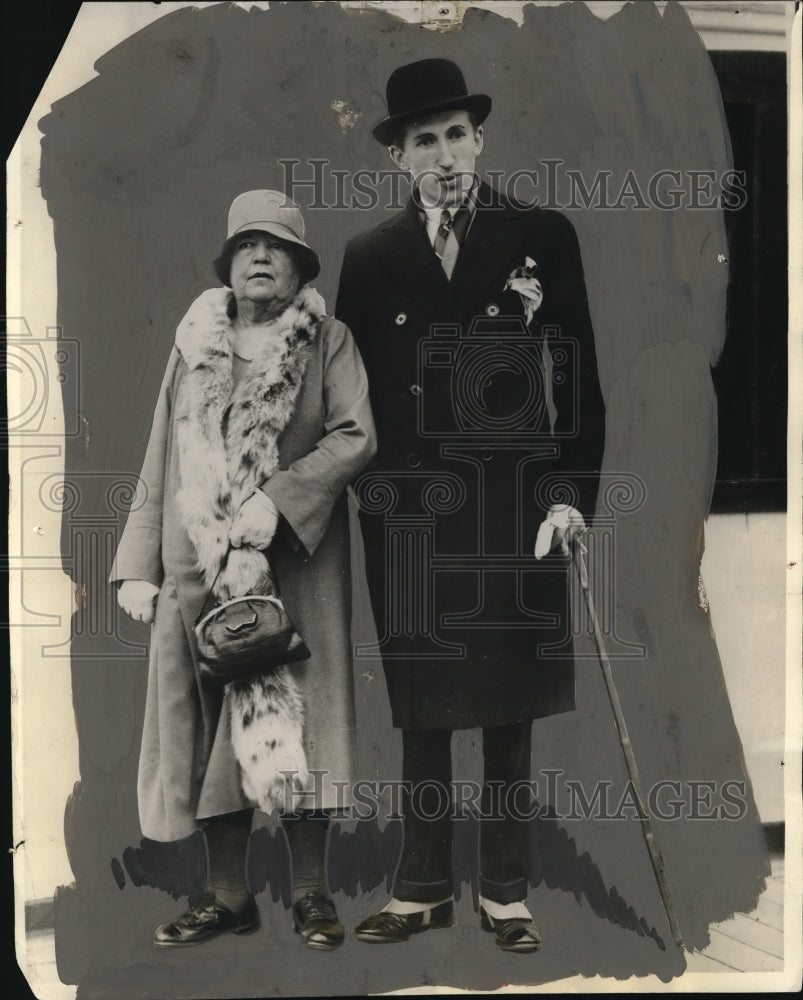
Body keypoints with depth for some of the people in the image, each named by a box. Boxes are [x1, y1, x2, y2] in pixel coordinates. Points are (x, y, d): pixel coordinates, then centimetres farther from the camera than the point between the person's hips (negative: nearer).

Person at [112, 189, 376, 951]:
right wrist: (139, 566, 6)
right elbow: (163, 462, 11)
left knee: (297, 712, -1)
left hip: (296, 561, -3)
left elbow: (355, 438, -9)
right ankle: (227, 894, 15)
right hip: (198, 565, 3)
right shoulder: (194, 347, 13)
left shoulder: (327, 343, 4)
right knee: (207, 719, 4)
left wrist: (271, 503, -18)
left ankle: (309, 890, 11)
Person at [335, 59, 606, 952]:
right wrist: (365, 488, 2)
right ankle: (423, 890, 24)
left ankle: (505, 892, 23)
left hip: (515, 512, -1)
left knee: (510, 709, 8)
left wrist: (572, 493, -7)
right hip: (407, 516, 2)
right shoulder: (369, 256, 8)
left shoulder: (544, 237, 3)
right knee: (420, 709, 9)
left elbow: (579, 378, 1)